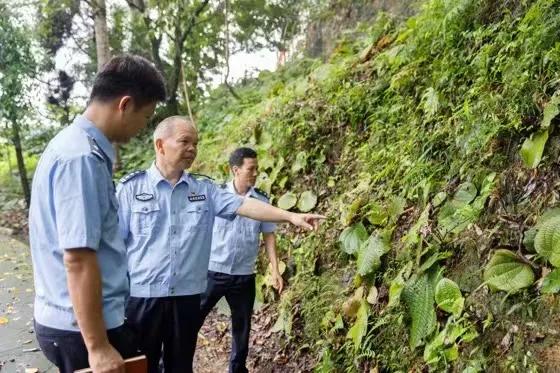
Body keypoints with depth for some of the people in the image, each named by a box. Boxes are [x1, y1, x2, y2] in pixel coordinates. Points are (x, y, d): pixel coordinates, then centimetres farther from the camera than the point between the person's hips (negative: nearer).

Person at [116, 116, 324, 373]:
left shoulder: (204, 189, 5)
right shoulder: (131, 187, -3)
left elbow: (243, 205, -6)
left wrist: (291, 216, -16)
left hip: (187, 297, 3)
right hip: (141, 297, -2)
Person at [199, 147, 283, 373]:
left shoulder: (262, 200, 1)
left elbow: (268, 235, 6)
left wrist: (275, 271, 1)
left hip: (244, 276, 3)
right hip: (213, 271, -2)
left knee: (242, 326, 16)